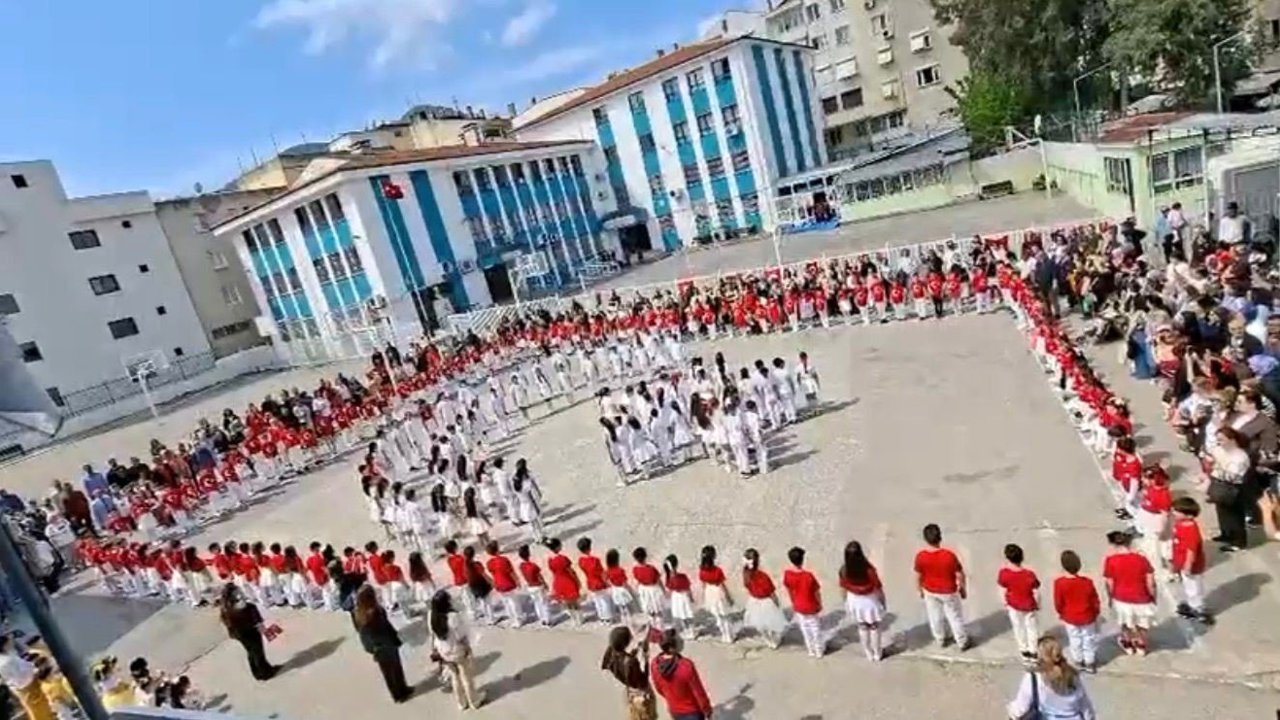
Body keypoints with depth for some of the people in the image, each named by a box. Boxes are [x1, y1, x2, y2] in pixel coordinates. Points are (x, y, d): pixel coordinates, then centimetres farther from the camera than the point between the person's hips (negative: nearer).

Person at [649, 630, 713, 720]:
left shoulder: (655, 664, -19)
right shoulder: (687, 666, -36)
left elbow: (659, 688, -1)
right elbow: (699, 691, -23)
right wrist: (707, 711, -6)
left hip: (674, 710, 5)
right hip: (692, 710, -5)